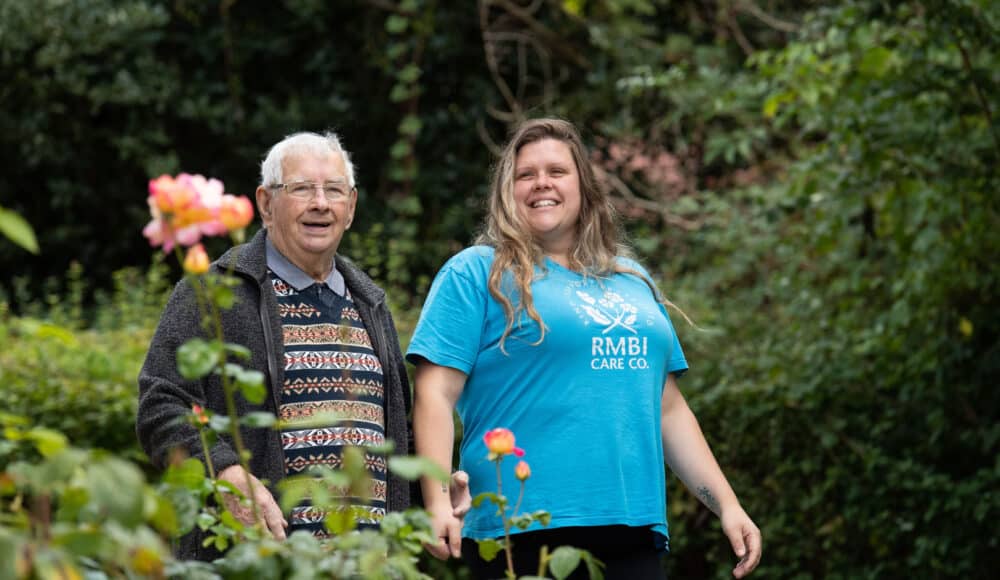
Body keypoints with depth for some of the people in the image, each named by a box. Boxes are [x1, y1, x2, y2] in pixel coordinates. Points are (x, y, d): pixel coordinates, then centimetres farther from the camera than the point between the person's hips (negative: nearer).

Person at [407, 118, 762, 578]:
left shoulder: (632, 281, 20)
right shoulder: (475, 274, 2)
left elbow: (668, 409, 23)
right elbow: (435, 394, -6)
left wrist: (728, 505, 16)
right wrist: (439, 504, -18)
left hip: (634, 531, 5)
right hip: (524, 535, -5)